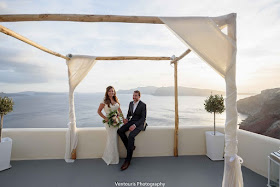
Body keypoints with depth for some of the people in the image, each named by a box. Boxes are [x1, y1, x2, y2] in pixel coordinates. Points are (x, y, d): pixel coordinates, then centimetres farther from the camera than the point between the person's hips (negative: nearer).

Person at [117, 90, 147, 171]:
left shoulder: (143, 105, -10)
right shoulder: (131, 103, 10)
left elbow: (143, 118, -14)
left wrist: (134, 125, -25)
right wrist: (126, 119, -3)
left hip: (139, 123, -7)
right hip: (131, 121, 7)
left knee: (131, 136, -30)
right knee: (119, 131, -16)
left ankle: (128, 160, -19)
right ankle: (131, 147, -2)